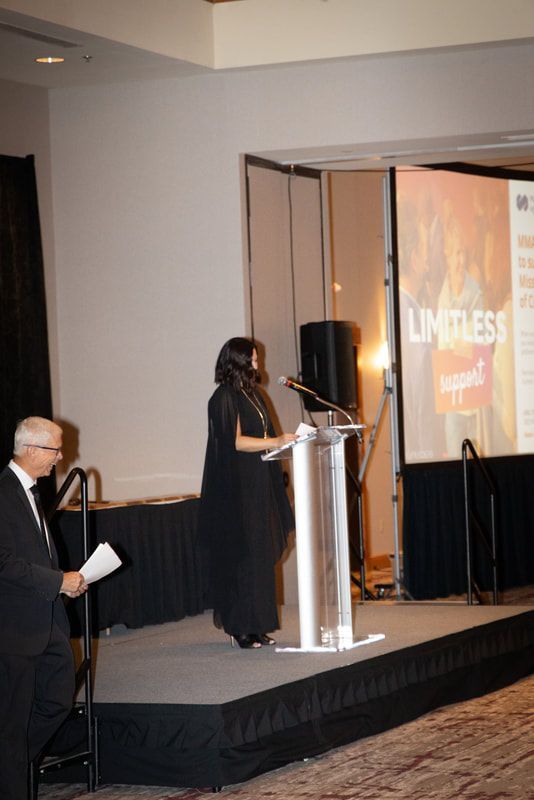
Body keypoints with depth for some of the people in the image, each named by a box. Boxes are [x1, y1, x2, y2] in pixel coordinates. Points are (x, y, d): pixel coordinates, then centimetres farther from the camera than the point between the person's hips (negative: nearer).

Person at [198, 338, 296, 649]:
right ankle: (241, 627, -2)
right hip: (237, 490, -9)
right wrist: (276, 442, -22)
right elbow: (235, 441, -19)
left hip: (260, 489, 9)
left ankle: (256, 626, 11)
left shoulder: (253, 395, 16)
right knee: (242, 558, -7)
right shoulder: (225, 398, -11)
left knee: (261, 558, 7)